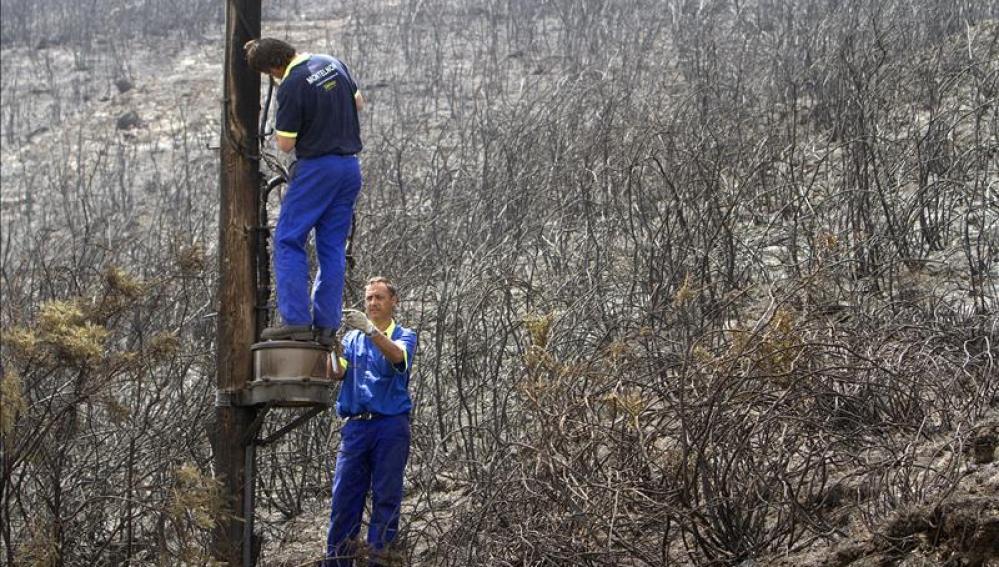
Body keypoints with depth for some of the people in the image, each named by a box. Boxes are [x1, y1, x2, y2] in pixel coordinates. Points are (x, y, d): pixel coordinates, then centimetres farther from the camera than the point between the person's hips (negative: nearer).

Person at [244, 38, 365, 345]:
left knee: (288, 241, 0)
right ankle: (326, 325, 6)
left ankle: (297, 321, -9)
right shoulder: (333, 63, 6)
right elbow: (358, 102, 21)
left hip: (316, 167, -7)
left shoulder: (291, 86, -17)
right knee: (333, 247, 9)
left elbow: (285, 144, -12)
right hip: (350, 166, 7)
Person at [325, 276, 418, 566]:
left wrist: (369, 329, -33)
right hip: (355, 425, 3)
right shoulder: (353, 338, 17)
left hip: (390, 425, -3)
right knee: (344, 496, -1)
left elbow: (397, 356, -19)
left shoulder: (404, 335, 6)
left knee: (386, 497, -2)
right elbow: (337, 372, -1)